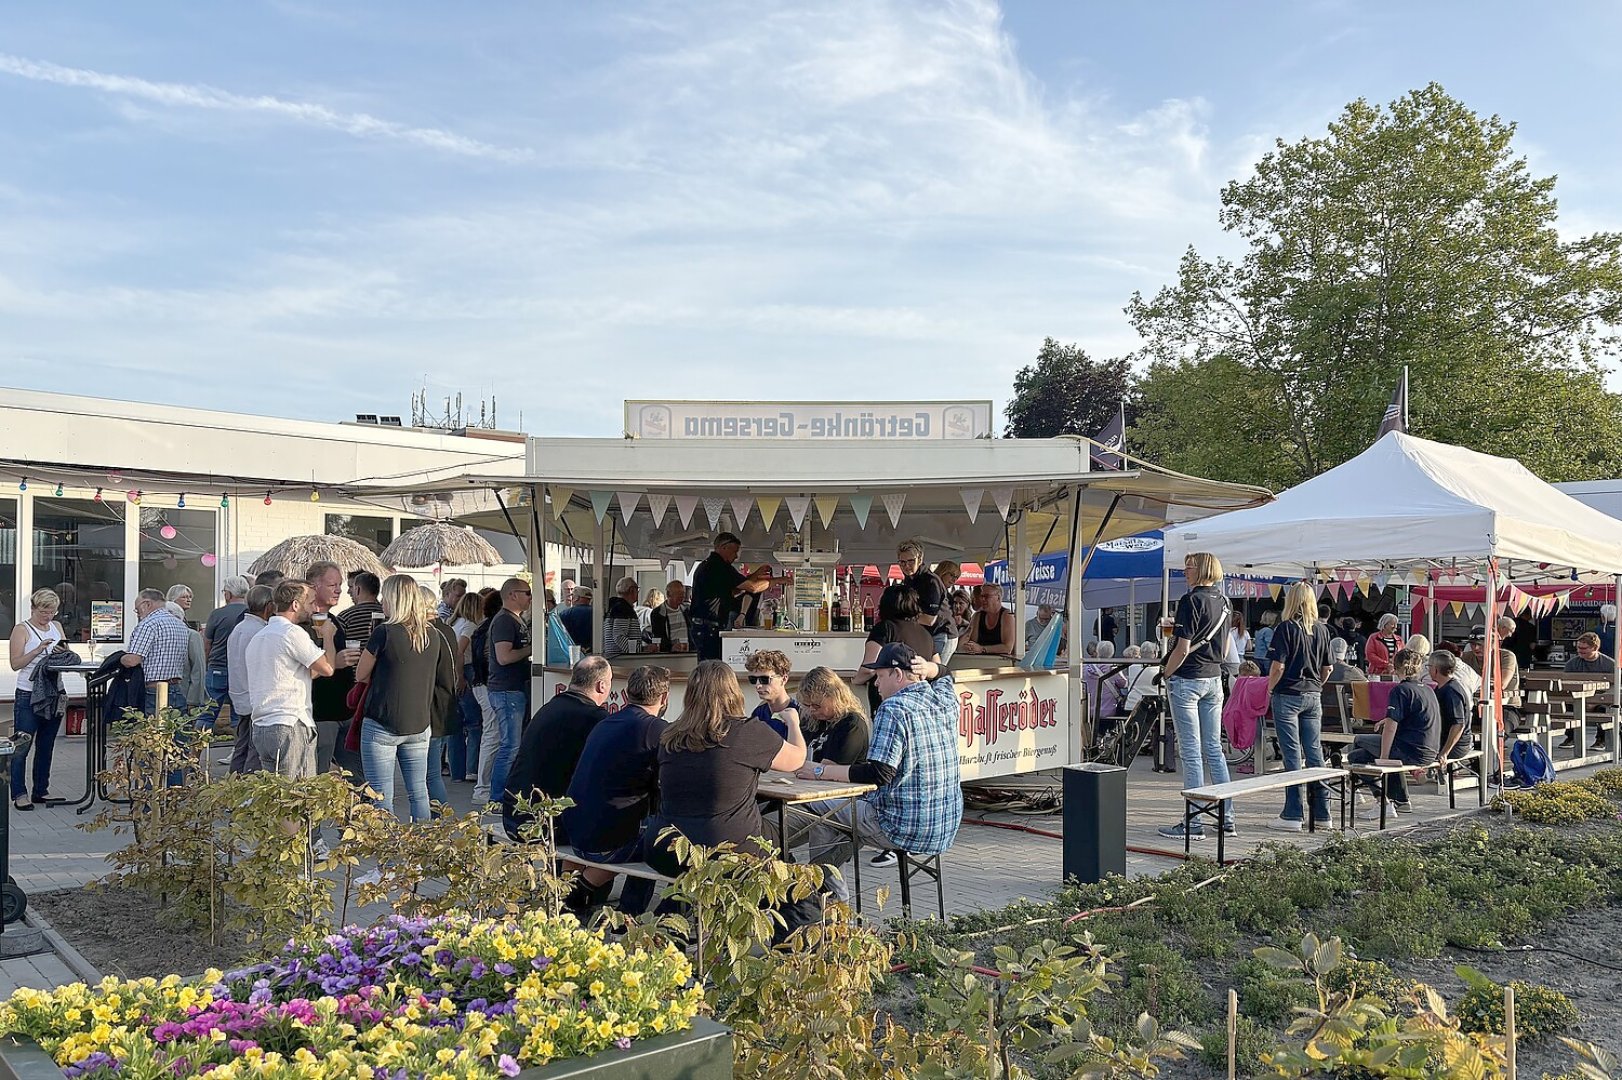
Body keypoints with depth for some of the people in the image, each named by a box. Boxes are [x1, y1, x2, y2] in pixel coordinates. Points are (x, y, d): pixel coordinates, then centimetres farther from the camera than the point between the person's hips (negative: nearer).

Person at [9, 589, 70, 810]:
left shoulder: (57, 627, 12)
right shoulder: (21, 629, -4)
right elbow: (15, 664, -11)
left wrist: (63, 651, -10)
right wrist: (37, 650, -23)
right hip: (28, 694, -5)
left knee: (46, 745, 11)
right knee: (21, 746, -3)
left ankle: (41, 791, 19)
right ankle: (19, 793, 3)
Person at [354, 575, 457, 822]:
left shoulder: (384, 633, -12)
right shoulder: (434, 636, 3)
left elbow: (361, 675, 0)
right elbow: (446, 683, 13)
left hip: (381, 726, -5)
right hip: (420, 725, 5)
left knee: (382, 800, 0)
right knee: (418, 793, 12)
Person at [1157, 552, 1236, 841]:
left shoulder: (1191, 600, -14)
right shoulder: (1223, 601, 11)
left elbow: (1183, 647, -18)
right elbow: (1226, 648, 17)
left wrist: (1166, 674, -6)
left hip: (1187, 680, -8)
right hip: (1214, 679, 8)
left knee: (1191, 752, -4)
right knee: (1214, 749, 13)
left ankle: (1194, 824, 0)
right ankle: (1227, 818, 16)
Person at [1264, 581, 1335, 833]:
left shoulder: (1286, 628, -11)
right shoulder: (1322, 630, 5)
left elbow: (1278, 666, -16)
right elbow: (1328, 668, 8)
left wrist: (1270, 688, -1)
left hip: (1287, 696, -5)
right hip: (1313, 696, 5)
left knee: (1292, 755, -2)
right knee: (1315, 753, 9)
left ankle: (1292, 816, 0)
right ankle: (1322, 814, 13)